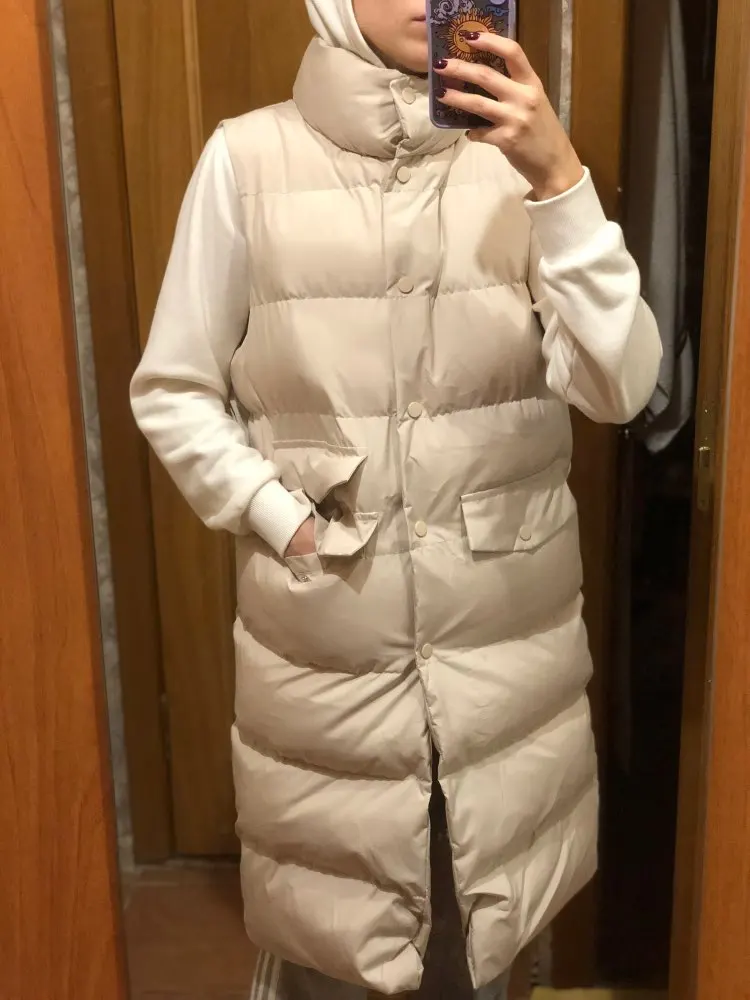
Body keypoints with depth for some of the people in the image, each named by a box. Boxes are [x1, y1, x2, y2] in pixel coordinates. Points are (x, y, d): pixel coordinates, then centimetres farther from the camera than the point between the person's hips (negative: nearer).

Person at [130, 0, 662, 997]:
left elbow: (619, 386, -12)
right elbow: (172, 392, 0)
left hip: (510, 631, 2)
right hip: (324, 636, -1)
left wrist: (559, 181, -21)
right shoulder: (250, 158, -6)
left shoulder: (518, 155, -3)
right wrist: (281, 522, -10)